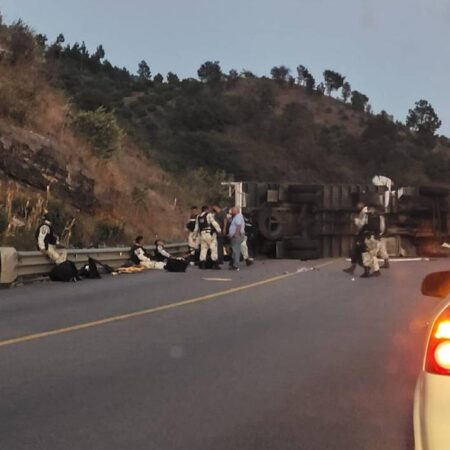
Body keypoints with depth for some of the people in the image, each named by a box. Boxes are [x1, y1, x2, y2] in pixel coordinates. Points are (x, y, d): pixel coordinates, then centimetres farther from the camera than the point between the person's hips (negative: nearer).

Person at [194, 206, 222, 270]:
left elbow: (196, 227, 20)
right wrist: (219, 230, -6)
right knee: (213, 249, -1)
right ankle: (215, 264, -2)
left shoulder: (198, 216, 14)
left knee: (203, 249, 12)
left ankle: (202, 264, 10)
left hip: (202, 234, 6)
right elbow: (214, 223, -12)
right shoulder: (209, 215, -6)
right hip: (210, 233, -6)